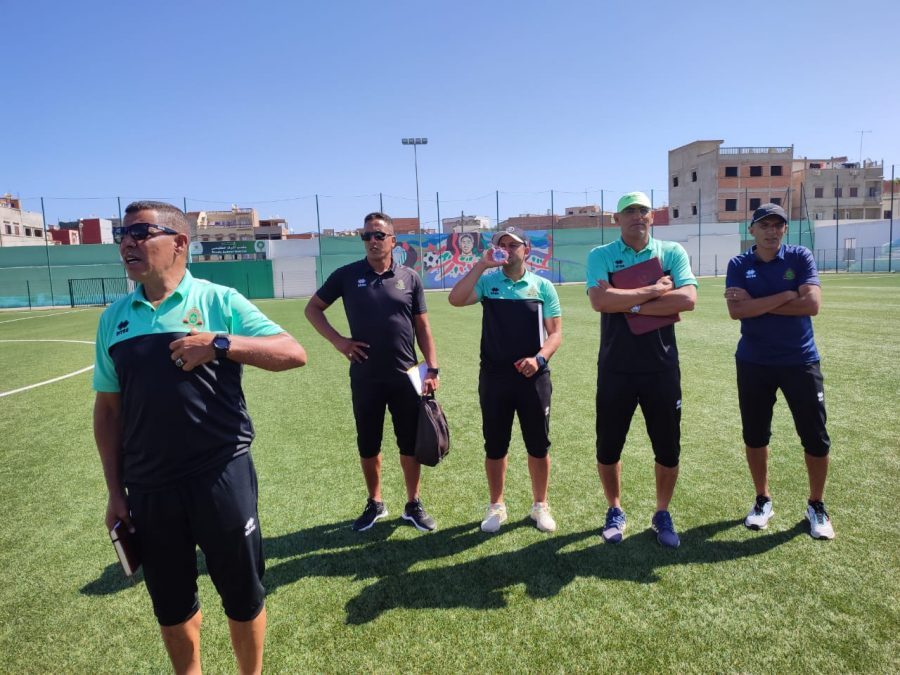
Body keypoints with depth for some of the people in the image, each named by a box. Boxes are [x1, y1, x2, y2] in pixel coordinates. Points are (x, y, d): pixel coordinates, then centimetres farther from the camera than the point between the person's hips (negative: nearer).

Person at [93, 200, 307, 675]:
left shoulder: (219, 301, -4)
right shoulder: (114, 318, 7)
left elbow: (293, 353, -10)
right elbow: (108, 408, 11)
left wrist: (221, 344, -22)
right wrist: (115, 489, 8)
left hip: (221, 477, -3)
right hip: (148, 489, 4)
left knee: (243, 597, 12)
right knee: (171, 605, 19)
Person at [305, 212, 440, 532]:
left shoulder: (409, 278, 2)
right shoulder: (347, 275, -1)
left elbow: (422, 327, 5)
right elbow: (313, 308, 8)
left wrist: (432, 368, -2)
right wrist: (338, 340, -5)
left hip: (405, 376, 1)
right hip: (365, 377, 0)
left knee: (411, 444, 9)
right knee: (368, 446, 12)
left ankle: (413, 505, 27)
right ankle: (375, 504, 32)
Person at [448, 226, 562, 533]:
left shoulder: (542, 286, 3)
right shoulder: (488, 281, 3)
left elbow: (555, 332, 2)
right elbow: (456, 300, -15)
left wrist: (539, 358, -16)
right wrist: (481, 265, -19)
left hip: (533, 376, 0)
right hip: (494, 376, 0)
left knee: (539, 445, 9)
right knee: (494, 446, 10)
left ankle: (540, 505, 28)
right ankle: (496, 506, 28)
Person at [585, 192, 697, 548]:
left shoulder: (672, 252, 2)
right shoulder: (600, 256, 0)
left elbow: (688, 299, -14)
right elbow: (600, 301, -18)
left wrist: (630, 304, -16)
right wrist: (655, 289, -14)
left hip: (662, 367, 1)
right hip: (615, 368, 0)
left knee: (668, 448, 11)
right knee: (608, 446, 11)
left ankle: (662, 514, 33)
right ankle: (615, 511, 34)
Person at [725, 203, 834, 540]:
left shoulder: (800, 257, -2)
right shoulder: (739, 265, -1)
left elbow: (812, 304, -16)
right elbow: (736, 311, -16)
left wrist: (756, 303, -15)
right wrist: (786, 295, -16)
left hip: (800, 361, -1)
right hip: (753, 363, 1)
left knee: (816, 438, 5)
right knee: (755, 435, 11)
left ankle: (816, 505, 26)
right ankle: (763, 500, 29)